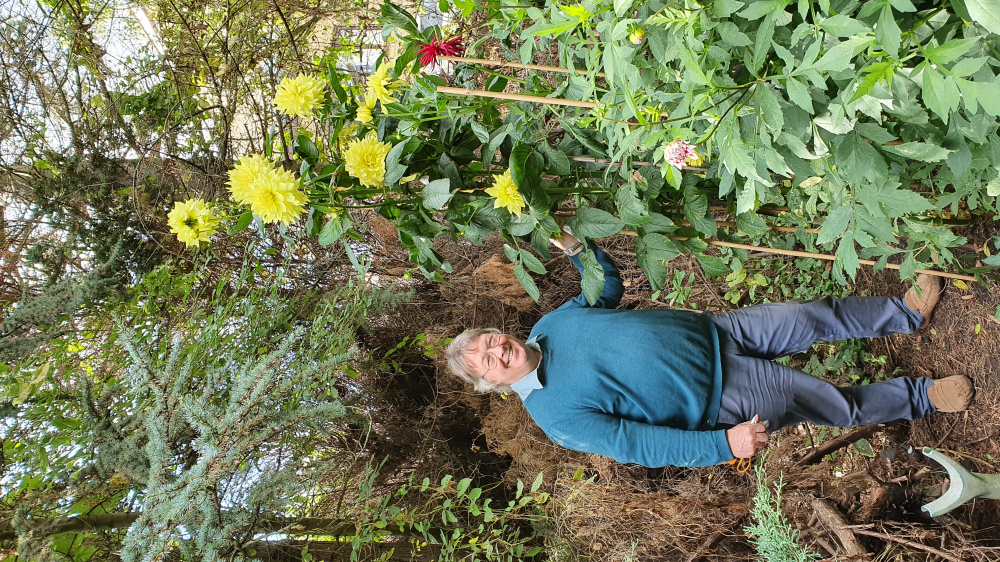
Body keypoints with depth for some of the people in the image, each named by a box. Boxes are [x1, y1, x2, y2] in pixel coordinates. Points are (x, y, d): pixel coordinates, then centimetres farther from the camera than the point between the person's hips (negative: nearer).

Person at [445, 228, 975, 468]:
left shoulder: (552, 323, -2)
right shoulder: (557, 415, -21)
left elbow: (610, 284, 12)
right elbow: (638, 445, -24)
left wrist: (577, 247, -6)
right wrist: (725, 443, -28)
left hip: (710, 331, 6)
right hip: (720, 401, -5)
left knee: (814, 315, 5)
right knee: (838, 404, -1)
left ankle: (908, 313, 29)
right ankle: (922, 397, 23)